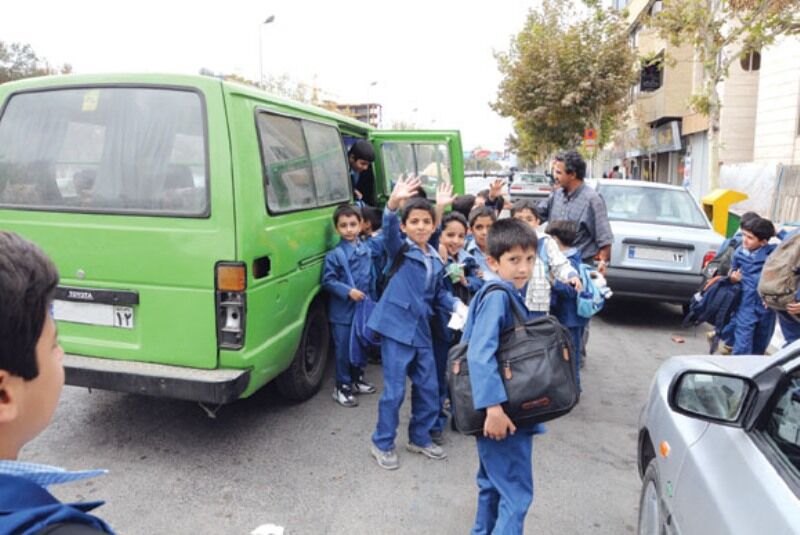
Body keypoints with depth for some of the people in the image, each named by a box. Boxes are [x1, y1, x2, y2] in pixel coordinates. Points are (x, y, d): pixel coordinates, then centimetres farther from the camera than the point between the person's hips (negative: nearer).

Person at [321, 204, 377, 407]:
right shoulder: (334, 254, -13)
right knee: (343, 349, 2)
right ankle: (342, 387, 16)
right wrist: (348, 291, -21)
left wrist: (373, 302, 12)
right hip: (342, 311, -5)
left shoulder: (367, 250, 4)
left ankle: (357, 379, 35)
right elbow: (327, 281, -13)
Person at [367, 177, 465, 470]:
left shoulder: (436, 260, 11)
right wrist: (393, 204, -46)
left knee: (428, 387, 13)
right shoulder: (400, 250, -6)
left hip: (421, 328, 6)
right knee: (395, 389, -2)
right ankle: (382, 444, 17)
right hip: (396, 326, -6)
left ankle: (420, 437, 33)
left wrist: (456, 305, 1)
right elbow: (389, 232, -28)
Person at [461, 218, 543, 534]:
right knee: (516, 494, 0)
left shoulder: (509, 293, 8)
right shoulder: (498, 295, -20)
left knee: (493, 484, 23)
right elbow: (480, 354, -28)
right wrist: (494, 406, -32)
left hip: (504, 408, 9)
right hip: (502, 412, -9)